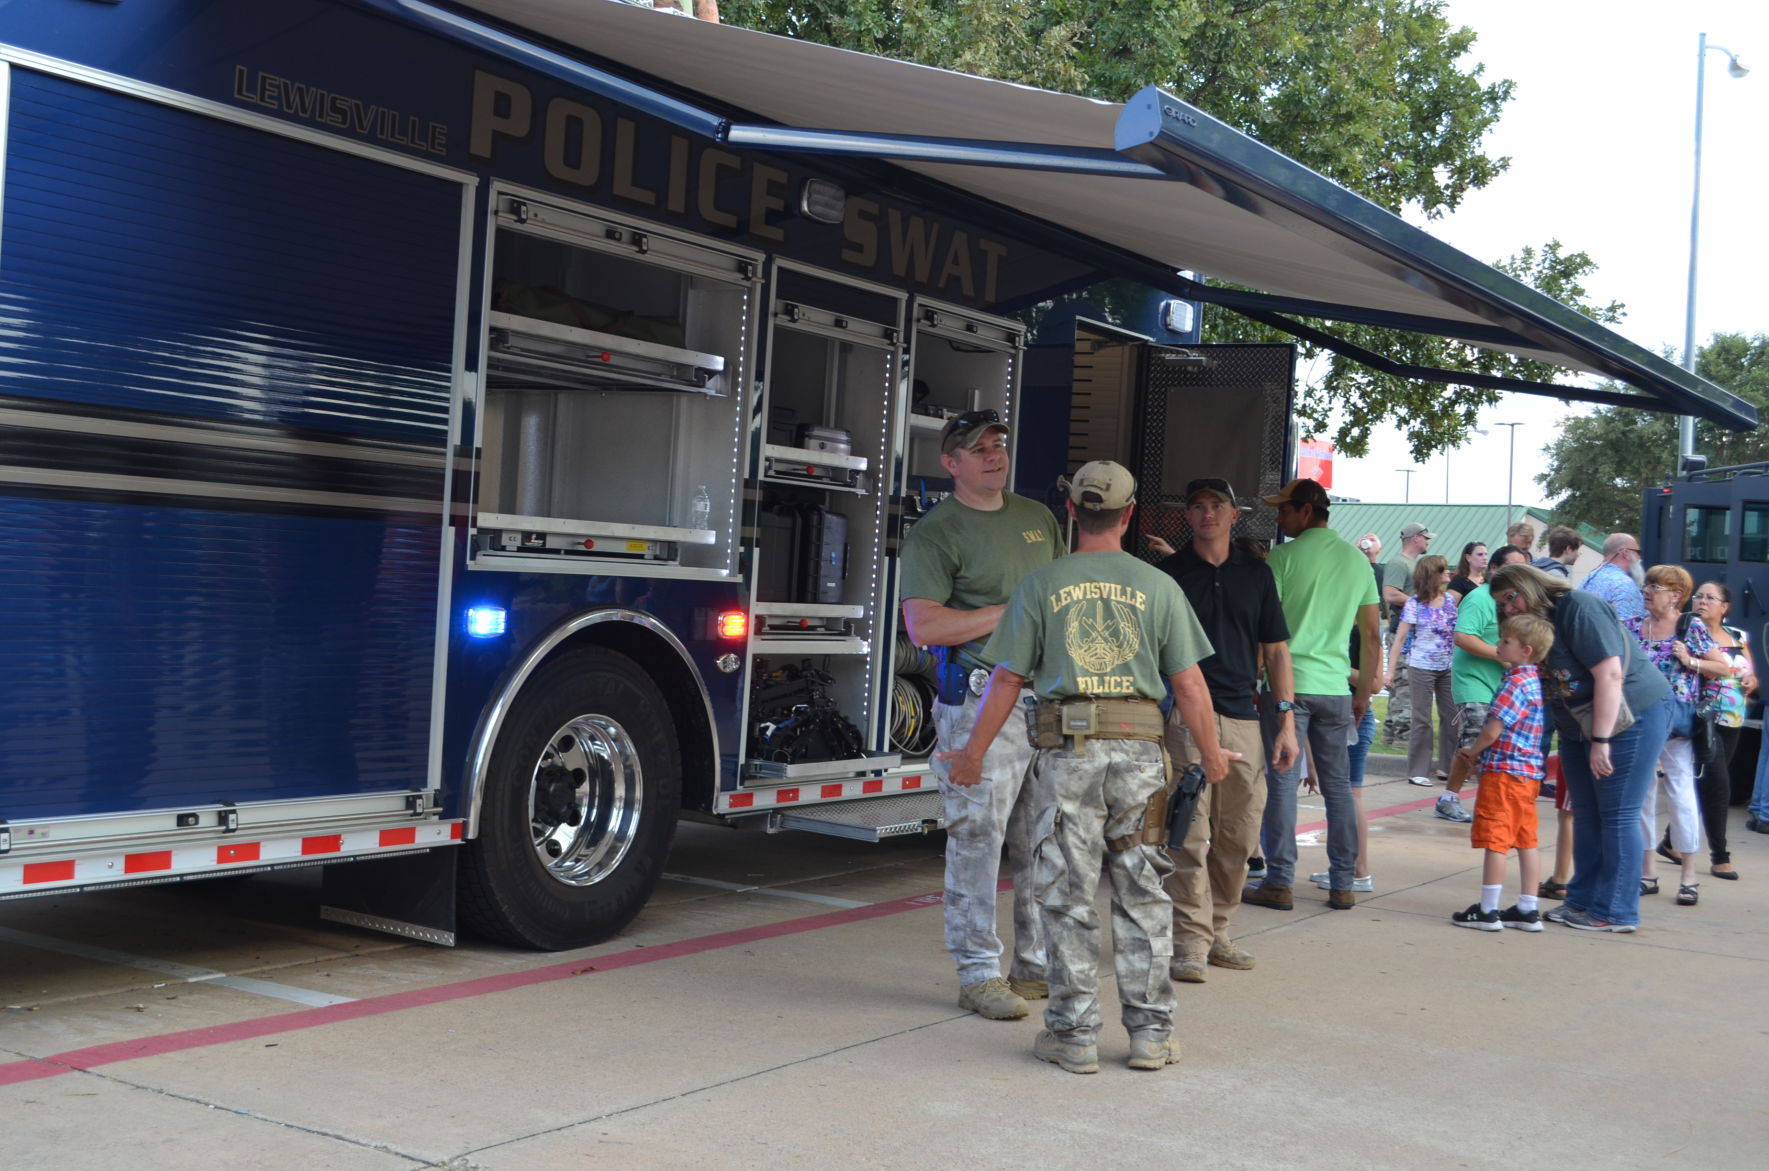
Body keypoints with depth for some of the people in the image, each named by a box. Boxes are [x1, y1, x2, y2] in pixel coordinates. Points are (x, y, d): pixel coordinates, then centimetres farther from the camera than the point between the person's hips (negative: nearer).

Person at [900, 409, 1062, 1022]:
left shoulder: (1037, 517, 17)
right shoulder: (935, 533, -4)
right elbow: (924, 626, -15)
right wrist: (1012, 612, -13)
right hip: (982, 700, -6)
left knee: (1044, 842, 10)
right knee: (978, 838, -5)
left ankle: (1036, 965, 20)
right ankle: (978, 974, 4)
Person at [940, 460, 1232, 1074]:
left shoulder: (1040, 585, 2)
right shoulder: (1158, 586, 3)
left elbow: (1007, 681, 2)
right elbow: (1189, 684, 3)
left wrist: (973, 752, 14)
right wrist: (1211, 754, 17)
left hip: (1067, 751, -1)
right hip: (1140, 749, 1)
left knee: (1068, 897, 5)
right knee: (1142, 897, 9)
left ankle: (1074, 1033, 9)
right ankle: (1151, 1031, 15)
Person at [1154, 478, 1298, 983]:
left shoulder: (1256, 573, 14)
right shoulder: (1168, 573, 5)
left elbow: (1276, 650, 14)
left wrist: (1286, 722, 8)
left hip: (1242, 718, 4)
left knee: (1238, 837, 7)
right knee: (1189, 833, -8)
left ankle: (1218, 931, 19)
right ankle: (1190, 941, -4)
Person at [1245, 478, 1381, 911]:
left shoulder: (1283, 557, -6)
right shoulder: (1357, 560, 10)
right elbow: (1372, 636, 13)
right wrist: (1364, 693, 19)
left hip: (1287, 681, -4)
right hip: (1335, 687, 5)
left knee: (1282, 782, -1)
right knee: (1338, 784, 10)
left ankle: (1279, 882, 1)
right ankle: (1343, 884, 13)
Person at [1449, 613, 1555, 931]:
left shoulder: (1518, 683, -17)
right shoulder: (1534, 681, 13)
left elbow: (1493, 729, -20)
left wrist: (1473, 751, -2)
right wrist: (1478, 751, 11)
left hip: (1504, 772, -10)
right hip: (1529, 773, 10)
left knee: (1494, 841, -4)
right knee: (1526, 841, 11)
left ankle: (1488, 911, 0)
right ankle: (1528, 910, 15)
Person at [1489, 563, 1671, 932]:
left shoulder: (1579, 607, -18)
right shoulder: (1536, 624, 9)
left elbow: (1610, 674, -24)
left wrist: (1601, 740, -24)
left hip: (1630, 716, -9)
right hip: (1579, 728, 9)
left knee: (1616, 816, -3)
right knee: (1586, 816, 12)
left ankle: (1615, 912, 4)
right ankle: (1582, 901, 21)